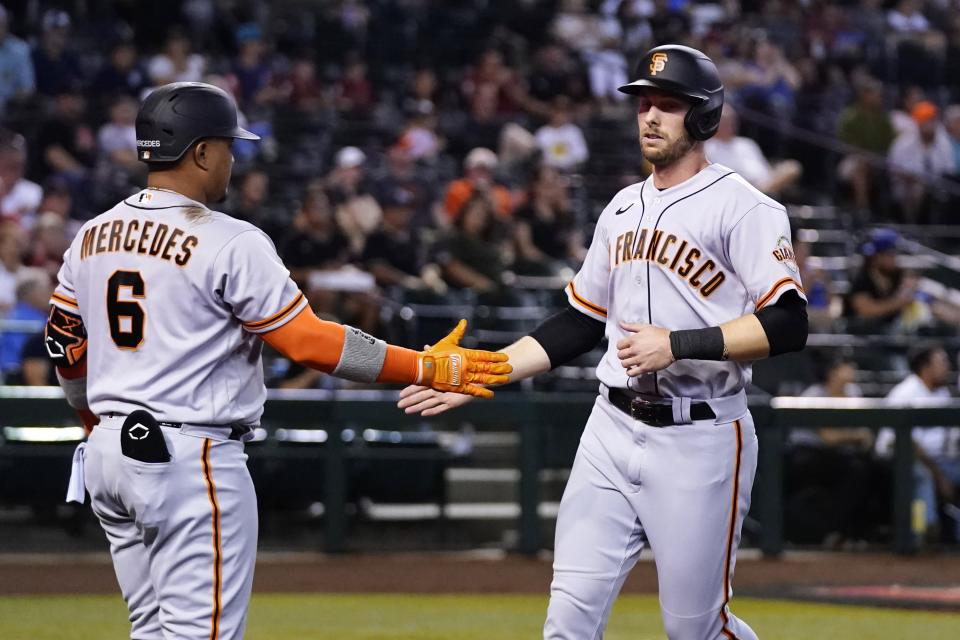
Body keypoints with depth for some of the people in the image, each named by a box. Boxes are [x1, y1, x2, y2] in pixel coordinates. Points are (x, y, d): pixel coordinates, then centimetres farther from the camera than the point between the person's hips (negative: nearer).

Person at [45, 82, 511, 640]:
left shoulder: (92, 237, 8)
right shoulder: (229, 243, -14)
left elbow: (66, 343, 16)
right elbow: (308, 341, -16)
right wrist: (427, 369, -12)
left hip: (110, 452, 8)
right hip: (192, 461, -8)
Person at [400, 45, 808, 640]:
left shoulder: (742, 208, -9)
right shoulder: (623, 208, 14)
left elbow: (787, 325, -17)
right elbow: (580, 323, 20)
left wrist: (679, 345, -23)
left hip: (698, 439, -6)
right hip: (613, 432, 6)